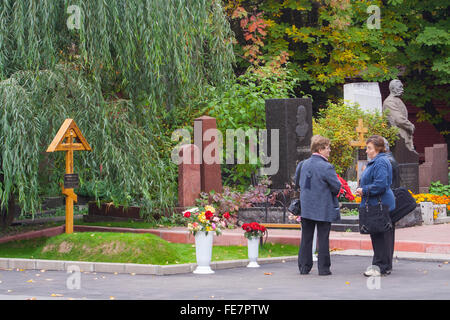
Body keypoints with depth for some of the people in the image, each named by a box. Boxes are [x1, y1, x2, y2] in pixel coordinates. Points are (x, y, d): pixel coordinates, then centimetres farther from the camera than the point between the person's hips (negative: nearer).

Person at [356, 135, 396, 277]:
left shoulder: (380, 162, -16)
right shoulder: (374, 162, 19)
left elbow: (380, 185, -24)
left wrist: (364, 190, -15)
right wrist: (362, 190, 10)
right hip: (374, 205, 11)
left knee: (379, 236, -7)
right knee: (376, 236, 13)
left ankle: (382, 267, -3)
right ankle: (378, 265, 19)